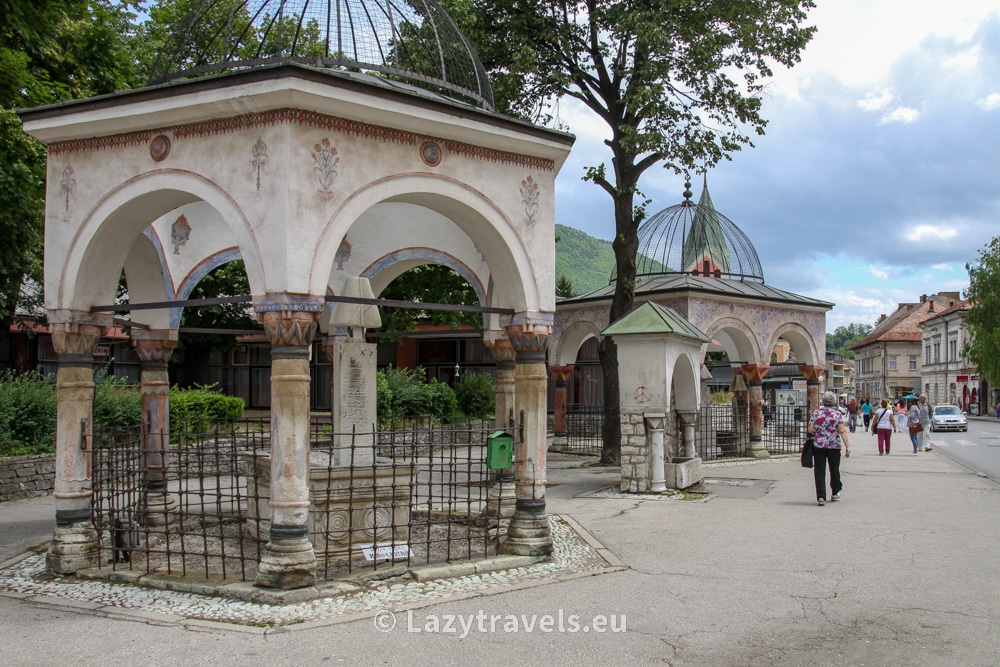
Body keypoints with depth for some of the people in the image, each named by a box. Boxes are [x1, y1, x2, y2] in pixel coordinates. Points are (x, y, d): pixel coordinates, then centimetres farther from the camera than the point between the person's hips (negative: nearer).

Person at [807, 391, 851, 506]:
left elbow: (810, 430, -4)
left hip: (818, 446, 0)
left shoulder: (816, 413, -1)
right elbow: (842, 431, -12)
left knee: (819, 472, 1)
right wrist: (847, 446, -12)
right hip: (834, 446, 0)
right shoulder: (838, 414, -3)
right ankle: (835, 493, 34)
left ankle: (821, 497, -8)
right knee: (834, 470, 18)